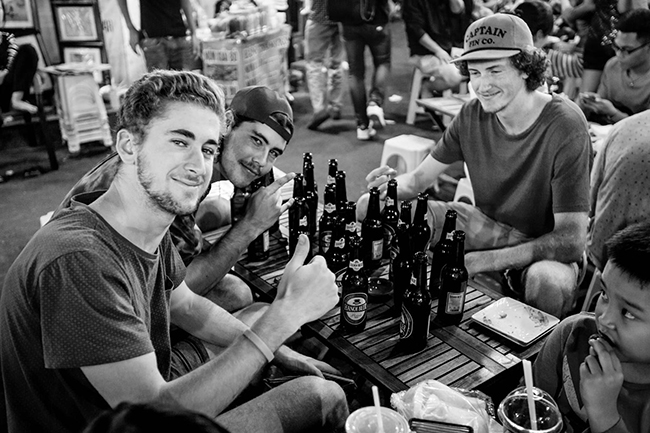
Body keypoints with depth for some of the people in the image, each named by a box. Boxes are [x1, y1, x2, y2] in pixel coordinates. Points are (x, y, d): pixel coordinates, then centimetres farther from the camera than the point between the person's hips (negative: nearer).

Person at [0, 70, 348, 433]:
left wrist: (281, 353, 6)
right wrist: (283, 315, -35)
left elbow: (186, 306, 9)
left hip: (146, 389, 8)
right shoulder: (77, 259, -34)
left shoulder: (153, 225, -7)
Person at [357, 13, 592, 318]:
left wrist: (481, 261, -34)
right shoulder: (472, 115, -8)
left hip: (545, 246, -4)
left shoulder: (565, 126, -25)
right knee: (370, 206, -7)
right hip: (485, 224, 5)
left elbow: (571, 241, -28)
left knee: (549, 283, -42)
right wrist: (391, 184, -28)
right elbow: (420, 178, -3)